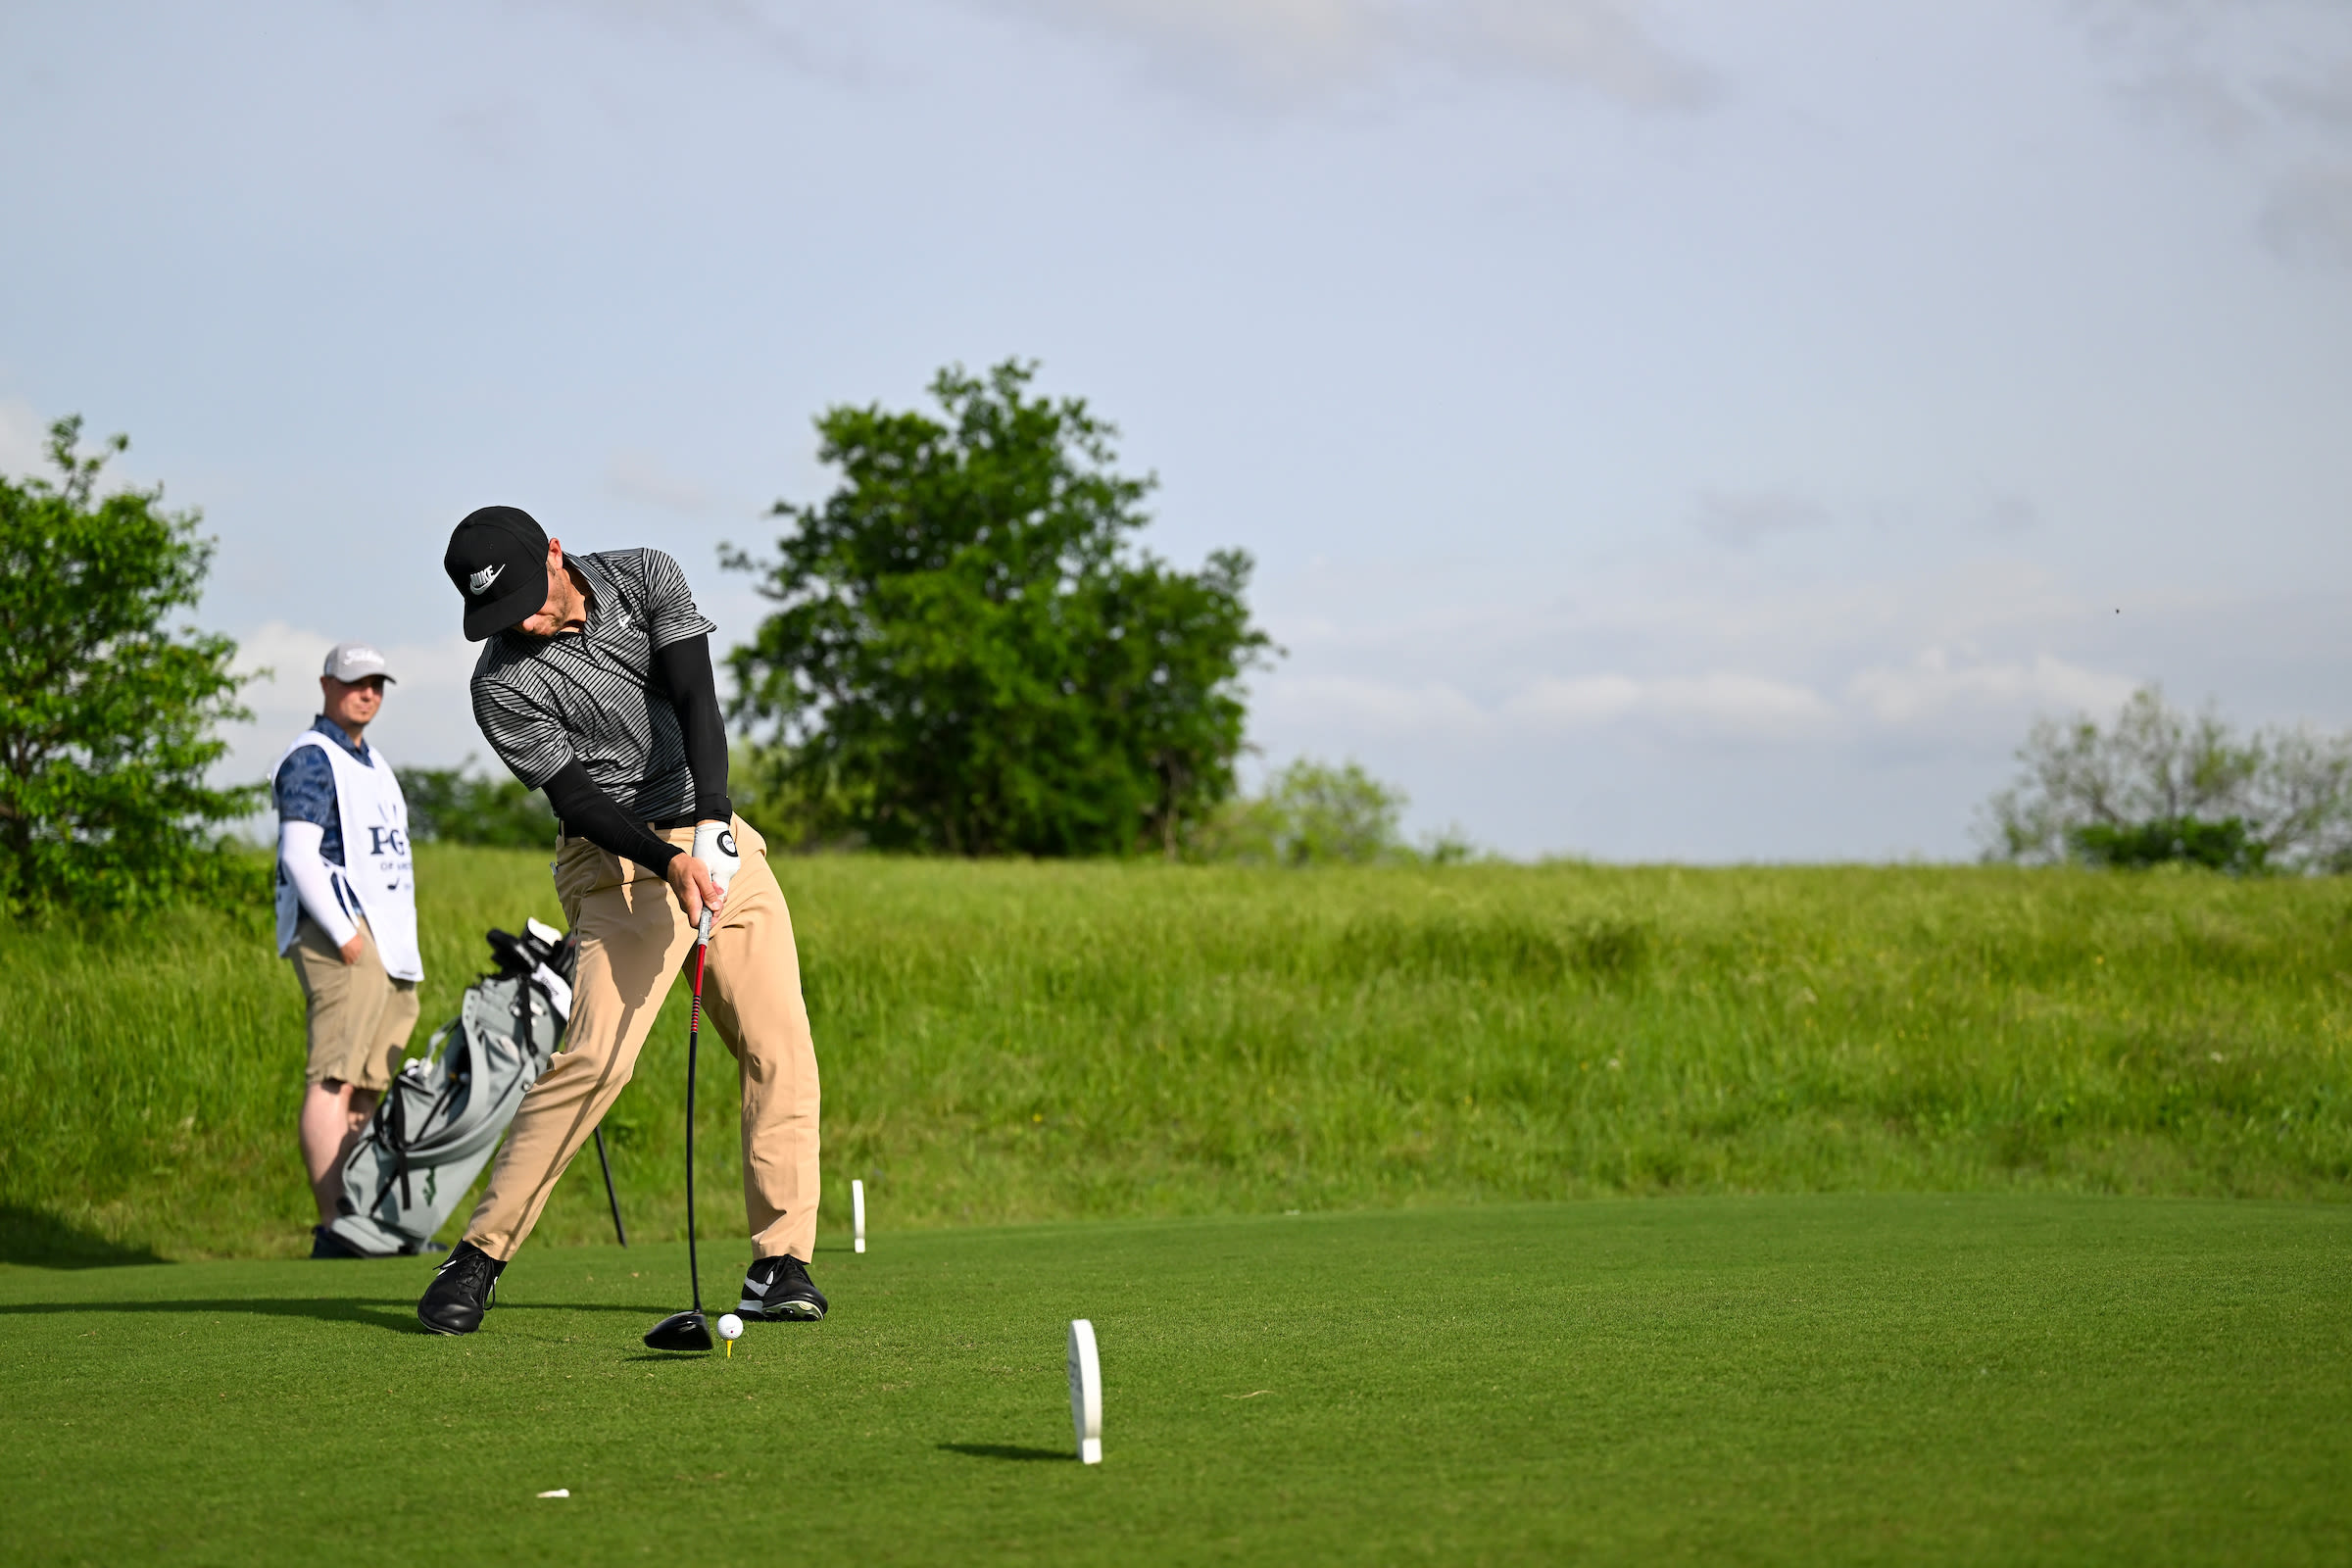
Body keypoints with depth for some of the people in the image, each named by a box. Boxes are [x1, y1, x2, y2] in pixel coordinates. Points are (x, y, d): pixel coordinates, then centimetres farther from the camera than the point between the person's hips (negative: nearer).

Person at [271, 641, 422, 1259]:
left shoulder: (372, 763, 23)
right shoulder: (311, 759, -5)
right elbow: (300, 856, -15)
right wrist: (345, 935, -20)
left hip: (387, 945, 10)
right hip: (339, 936, -10)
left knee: (366, 1091, 9)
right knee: (334, 1080, -15)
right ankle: (333, 1229, -21)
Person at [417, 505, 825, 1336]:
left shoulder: (646, 579, -2)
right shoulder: (502, 686, -11)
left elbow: (695, 699, -12)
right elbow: (577, 797, -13)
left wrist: (713, 817, -25)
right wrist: (667, 860, -28)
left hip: (719, 838, 4)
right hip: (620, 862, -4)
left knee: (780, 1047, -7)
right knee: (595, 1055, -19)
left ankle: (780, 1264, -4)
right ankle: (479, 1255, -11)